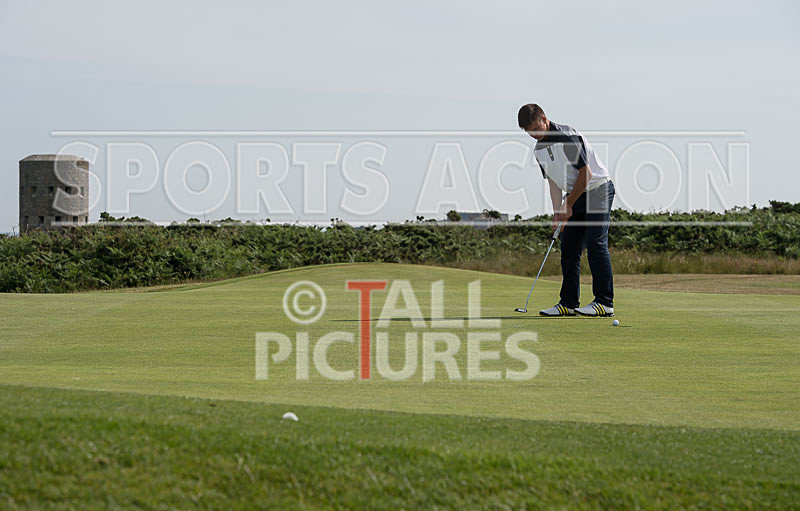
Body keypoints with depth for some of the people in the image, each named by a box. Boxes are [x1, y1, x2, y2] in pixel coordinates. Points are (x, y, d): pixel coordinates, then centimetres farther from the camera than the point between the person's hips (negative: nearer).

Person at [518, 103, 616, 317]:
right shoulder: (538, 150, 6)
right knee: (568, 247, 5)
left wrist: (568, 205, -13)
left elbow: (586, 173, -20)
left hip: (598, 189, -9)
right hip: (576, 195, 9)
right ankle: (568, 303, 9)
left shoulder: (568, 137, -20)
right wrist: (557, 212, -3)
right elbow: (554, 182, 11)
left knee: (596, 243, -16)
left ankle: (605, 302, -18)